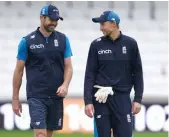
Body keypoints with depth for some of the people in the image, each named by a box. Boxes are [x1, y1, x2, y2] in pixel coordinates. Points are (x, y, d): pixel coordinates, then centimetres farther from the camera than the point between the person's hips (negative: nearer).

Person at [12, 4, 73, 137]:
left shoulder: (63, 39, 6)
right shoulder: (27, 41, -2)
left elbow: (68, 67, 6)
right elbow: (19, 71, 3)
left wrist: (65, 85, -14)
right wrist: (15, 99, 2)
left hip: (56, 96, 4)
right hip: (36, 96, -4)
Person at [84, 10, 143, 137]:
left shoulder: (130, 43, 3)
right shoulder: (96, 45, 3)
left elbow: (137, 72, 6)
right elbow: (90, 74, 3)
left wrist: (138, 99, 0)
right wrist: (88, 101, -5)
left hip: (122, 97, 0)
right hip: (101, 98, 0)